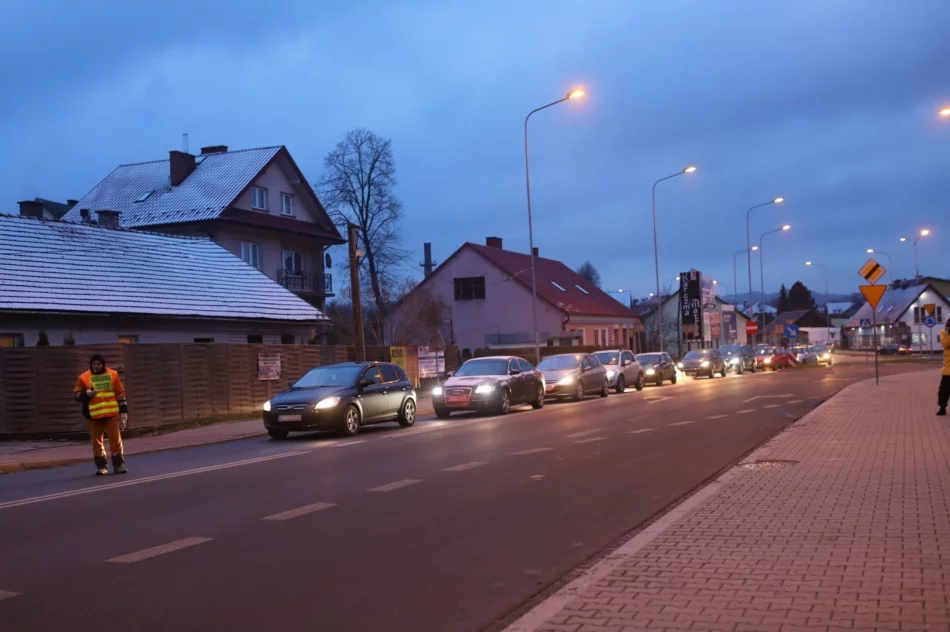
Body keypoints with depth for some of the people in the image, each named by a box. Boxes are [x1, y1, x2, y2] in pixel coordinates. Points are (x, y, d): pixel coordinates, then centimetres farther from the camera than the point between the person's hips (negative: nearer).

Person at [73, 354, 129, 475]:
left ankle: (118, 465, 6)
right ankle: (101, 466, 15)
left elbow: (120, 393, 9)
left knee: (115, 438, -1)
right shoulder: (84, 377, 1)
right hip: (94, 414, 0)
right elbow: (76, 394, 5)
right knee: (96, 441, 5)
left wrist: (123, 410, 5)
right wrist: (86, 394, -16)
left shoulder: (113, 374, 5)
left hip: (111, 413, 0)